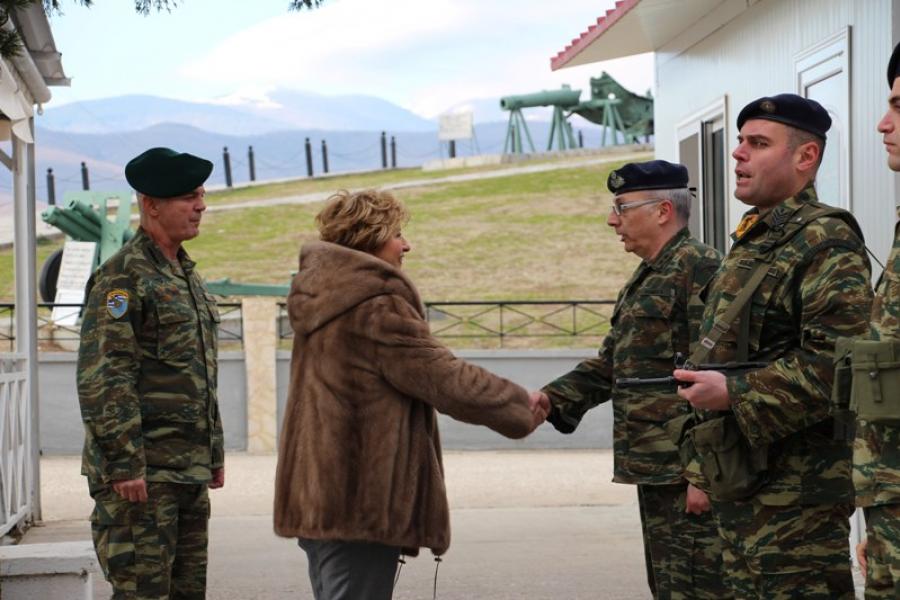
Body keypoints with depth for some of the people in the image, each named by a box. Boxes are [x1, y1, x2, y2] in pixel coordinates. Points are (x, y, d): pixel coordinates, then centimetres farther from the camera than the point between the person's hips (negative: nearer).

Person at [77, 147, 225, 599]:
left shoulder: (186, 275, 17)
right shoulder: (122, 275, -11)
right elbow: (102, 379, -18)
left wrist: (214, 453, 21)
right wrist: (125, 464, -22)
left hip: (190, 470, 9)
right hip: (142, 474, -9)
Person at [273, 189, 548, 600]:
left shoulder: (321, 303, 13)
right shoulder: (376, 306, -16)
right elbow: (444, 378, -13)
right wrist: (521, 405, 0)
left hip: (317, 492, 10)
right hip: (361, 496, -9)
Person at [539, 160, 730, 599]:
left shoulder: (699, 267, -13)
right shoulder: (645, 278, 19)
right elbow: (611, 364, 21)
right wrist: (551, 399, 7)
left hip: (687, 475, -10)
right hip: (655, 469, 10)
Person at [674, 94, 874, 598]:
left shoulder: (825, 241, -12)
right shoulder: (752, 244, 18)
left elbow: (841, 362, -24)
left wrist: (736, 394, -22)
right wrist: (707, 470, 23)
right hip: (742, 489, 10)